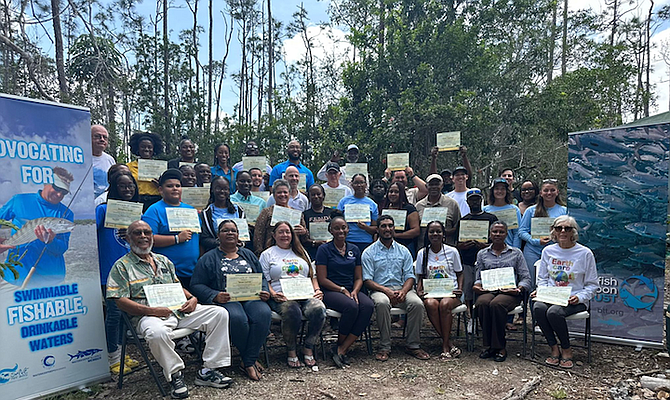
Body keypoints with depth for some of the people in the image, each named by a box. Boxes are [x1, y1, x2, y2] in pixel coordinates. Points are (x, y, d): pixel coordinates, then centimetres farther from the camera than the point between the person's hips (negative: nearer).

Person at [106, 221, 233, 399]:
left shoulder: (164, 261, 21)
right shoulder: (122, 266, 3)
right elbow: (120, 301, -7)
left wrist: (192, 298, 3)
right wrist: (152, 310, -19)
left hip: (179, 310, 6)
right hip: (149, 316, -6)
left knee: (219, 313, -10)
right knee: (157, 332, -42)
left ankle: (207, 371, -8)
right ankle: (175, 374, -14)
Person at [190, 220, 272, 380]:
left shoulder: (248, 255, 21)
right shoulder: (209, 258, 10)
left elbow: (262, 278, 22)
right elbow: (196, 285, 2)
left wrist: (265, 292, 0)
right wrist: (215, 295, -15)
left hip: (251, 298, 3)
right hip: (225, 300, -3)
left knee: (264, 314, -30)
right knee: (237, 318, -36)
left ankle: (248, 362, -18)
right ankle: (251, 360, -11)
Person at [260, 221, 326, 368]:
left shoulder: (301, 252, 26)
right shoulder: (267, 254, 15)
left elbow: (312, 275, 25)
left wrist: (317, 290, 6)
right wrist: (273, 294, -12)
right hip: (282, 297, -3)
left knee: (319, 309, -30)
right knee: (292, 312, -37)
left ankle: (308, 349, -11)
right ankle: (291, 350, -12)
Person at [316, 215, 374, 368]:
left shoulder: (354, 250, 15)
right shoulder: (324, 249, 1)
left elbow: (359, 278, 14)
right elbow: (322, 280, -4)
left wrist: (354, 291, -7)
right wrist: (342, 290, -12)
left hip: (351, 290, 5)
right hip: (330, 292, -4)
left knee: (368, 306, -27)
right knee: (351, 307, -34)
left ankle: (341, 349, -21)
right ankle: (340, 344, -7)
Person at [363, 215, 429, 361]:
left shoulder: (403, 251, 15)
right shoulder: (369, 253, 6)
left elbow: (410, 276, 9)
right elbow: (367, 280, -2)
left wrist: (403, 291, -13)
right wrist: (387, 291, -18)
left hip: (401, 289, 3)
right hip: (379, 290, -2)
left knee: (417, 303, -27)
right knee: (382, 303, -36)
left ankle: (413, 345, -13)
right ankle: (384, 347, -24)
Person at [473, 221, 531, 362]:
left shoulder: (516, 253, 16)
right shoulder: (482, 254, 21)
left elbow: (526, 278, 10)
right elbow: (479, 278, 19)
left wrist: (519, 289, -10)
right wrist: (477, 286, -5)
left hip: (509, 292, -1)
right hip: (488, 290, 2)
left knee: (496, 304, -37)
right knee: (482, 303, -35)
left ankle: (500, 347, -24)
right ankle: (488, 346, -23)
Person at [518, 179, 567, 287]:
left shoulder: (564, 211, 7)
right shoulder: (531, 210, 6)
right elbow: (522, 231, 2)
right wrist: (536, 241, -12)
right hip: (533, 252, 0)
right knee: (532, 285, 3)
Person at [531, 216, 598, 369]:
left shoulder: (585, 253, 0)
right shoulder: (548, 251, 10)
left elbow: (592, 285, 4)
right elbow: (542, 278, 17)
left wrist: (579, 297, -14)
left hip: (574, 300, -3)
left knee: (554, 312, -33)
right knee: (538, 308, -30)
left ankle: (566, 350, -7)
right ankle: (554, 348, -12)